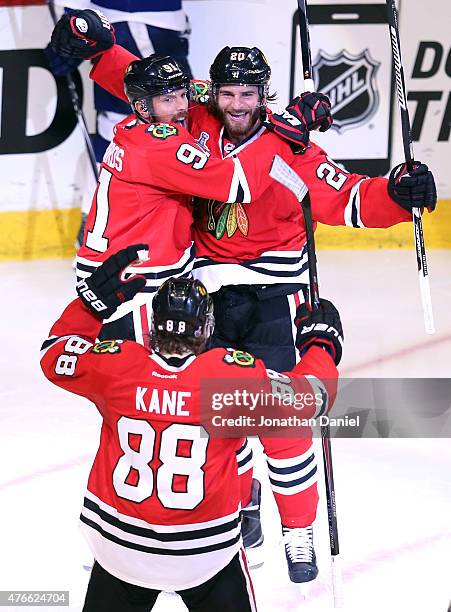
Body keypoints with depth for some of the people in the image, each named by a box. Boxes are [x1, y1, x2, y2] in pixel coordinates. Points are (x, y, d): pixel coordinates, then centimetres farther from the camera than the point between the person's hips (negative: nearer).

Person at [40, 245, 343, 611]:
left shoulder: (115, 365, -12)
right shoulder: (235, 373, -17)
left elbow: (55, 354, 6)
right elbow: (307, 396, -8)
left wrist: (95, 297, 9)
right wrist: (321, 340, 8)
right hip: (204, 549, -2)